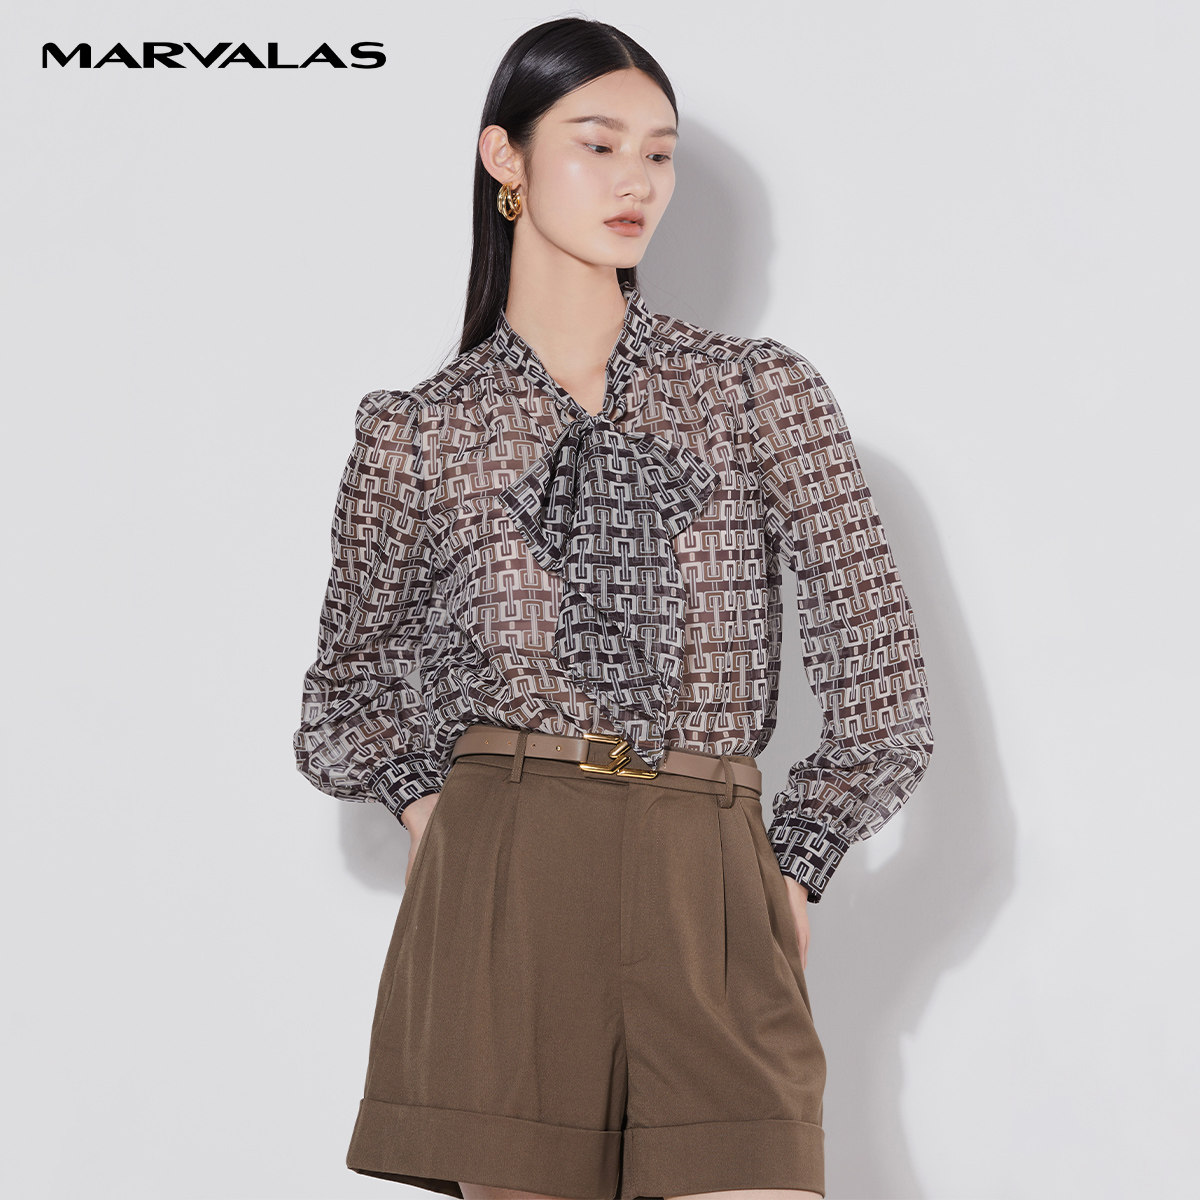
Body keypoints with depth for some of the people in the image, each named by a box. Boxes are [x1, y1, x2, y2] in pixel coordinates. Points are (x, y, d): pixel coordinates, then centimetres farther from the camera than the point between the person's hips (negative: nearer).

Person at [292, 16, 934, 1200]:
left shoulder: (763, 391, 8)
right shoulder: (416, 432, 8)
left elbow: (883, 694, 6)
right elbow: (342, 710, 19)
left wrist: (787, 878, 3)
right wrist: (429, 793, 2)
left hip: (712, 923, 0)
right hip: (497, 903, 0)